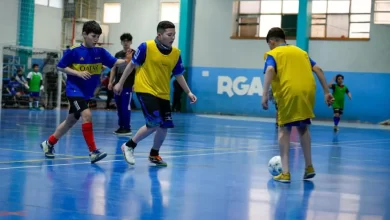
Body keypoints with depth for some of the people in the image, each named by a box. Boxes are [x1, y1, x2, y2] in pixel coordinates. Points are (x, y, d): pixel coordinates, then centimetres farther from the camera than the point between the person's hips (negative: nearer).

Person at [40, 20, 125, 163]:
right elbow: (60, 67, -5)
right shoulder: (74, 51, -12)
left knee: (71, 120, 16)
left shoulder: (100, 52, 0)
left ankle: (49, 143, 35)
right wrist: (78, 73, -18)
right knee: (87, 115, -24)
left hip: (87, 92, 6)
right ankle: (93, 152, -21)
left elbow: (115, 63, -9)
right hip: (74, 90, -6)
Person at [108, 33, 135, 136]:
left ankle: (127, 128, -3)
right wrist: (110, 82, 12)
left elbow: (137, 69, -8)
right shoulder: (118, 54, 15)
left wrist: (135, 83, -17)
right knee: (119, 107, 9)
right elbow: (114, 69, 19)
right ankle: (121, 126, 17)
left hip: (128, 85, -6)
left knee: (126, 107, -7)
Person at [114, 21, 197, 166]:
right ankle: (129, 146, 4)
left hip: (163, 94, 5)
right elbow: (132, 64, -3)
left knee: (163, 127, 5)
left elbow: (178, 75, 10)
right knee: (154, 124, -17)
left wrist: (188, 92, 4)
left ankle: (154, 154, 31)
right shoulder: (146, 47, -13)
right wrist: (120, 83, 1)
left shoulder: (176, 53, 0)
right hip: (145, 90, -5)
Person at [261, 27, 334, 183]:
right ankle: (309, 167, 23)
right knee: (303, 127, 24)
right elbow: (318, 69, 17)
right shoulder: (301, 51, 26)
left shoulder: (273, 54, 11)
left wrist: (265, 95, -17)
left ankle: (285, 173, 0)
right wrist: (327, 92, 16)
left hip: (288, 92, -4)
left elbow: (270, 70, -9)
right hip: (307, 91, 4)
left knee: (284, 129, 8)